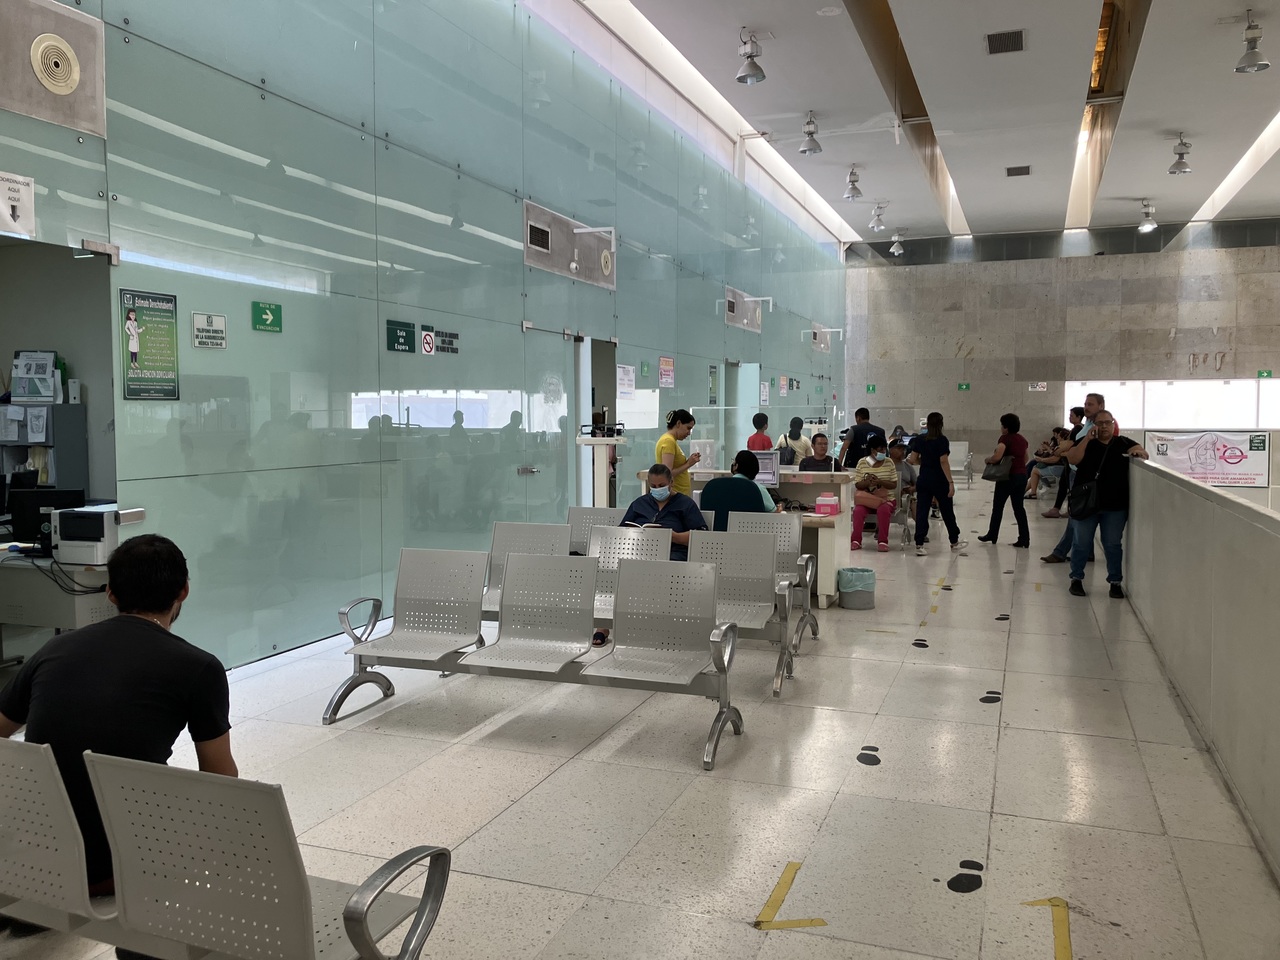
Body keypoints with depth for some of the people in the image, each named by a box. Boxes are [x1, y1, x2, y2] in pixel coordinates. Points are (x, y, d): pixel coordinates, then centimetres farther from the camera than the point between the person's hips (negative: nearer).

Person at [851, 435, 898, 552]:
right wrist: (867, 482, -21)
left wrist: (879, 481, -20)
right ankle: (856, 540, -16)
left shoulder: (889, 462, 2)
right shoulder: (862, 462, 2)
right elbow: (857, 484, 1)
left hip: (886, 498, 0)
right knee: (858, 510, -30)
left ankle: (883, 541, -22)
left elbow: (894, 485, -1)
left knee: (883, 510, -34)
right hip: (867, 498, 0)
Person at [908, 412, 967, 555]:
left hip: (923, 480, 3)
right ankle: (954, 542, 27)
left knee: (921, 511, 2)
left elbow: (913, 459, 4)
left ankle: (919, 545, -4)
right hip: (939, 480, -3)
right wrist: (951, 482, -16)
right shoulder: (942, 440, -12)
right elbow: (944, 462, -17)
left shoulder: (919, 439, 1)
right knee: (947, 511, 12)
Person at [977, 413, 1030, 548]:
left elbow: (997, 456, -25)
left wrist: (988, 459, -7)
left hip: (1008, 476, -7)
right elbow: (1025, 458, 21)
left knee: (998, 506, 8)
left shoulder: (1005, 438, -14)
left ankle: (992, 535, 19)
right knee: (1019, 507, 8)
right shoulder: (1022, 439, 11)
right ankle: (1024, 539, 4)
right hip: (1022, 476, 7)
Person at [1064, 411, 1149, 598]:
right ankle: (1076, 579, 18)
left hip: (1115, 506, 1)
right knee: (1082, 544, 7)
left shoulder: (1124, 443, 6)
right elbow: (1072, 459, -13)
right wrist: (1088, 438, -19)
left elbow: (1145, 455, 1)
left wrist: (1138, 451, -22)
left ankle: (1115, 582, 14)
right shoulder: (1085, 442, 3)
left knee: (1113, 545, 6)